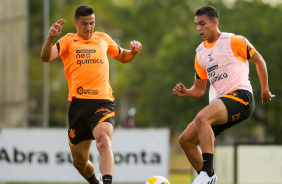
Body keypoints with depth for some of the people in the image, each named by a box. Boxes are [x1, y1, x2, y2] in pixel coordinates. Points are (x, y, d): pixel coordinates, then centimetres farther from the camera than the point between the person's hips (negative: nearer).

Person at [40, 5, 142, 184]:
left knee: (104, 139, -32)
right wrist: (51, 38, -26)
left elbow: (123, 57, 34)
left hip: (103, 102, -1)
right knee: (79, 161, 8)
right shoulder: (69, 41, 11)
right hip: (78, 104, 1)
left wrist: (133, 52, 11)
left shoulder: (103, 38, 18)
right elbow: (46, 57, -6)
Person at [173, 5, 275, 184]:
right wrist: (186, 92, 1)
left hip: (240, 95, -8)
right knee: (186, 139, 1)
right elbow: (199, 89, 22)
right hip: (219, 101, 8)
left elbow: (259, 60, 8)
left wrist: (265, 89, 8)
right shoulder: (200, 53, 18)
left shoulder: (234, 41, 0)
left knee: (202, 118, -33)